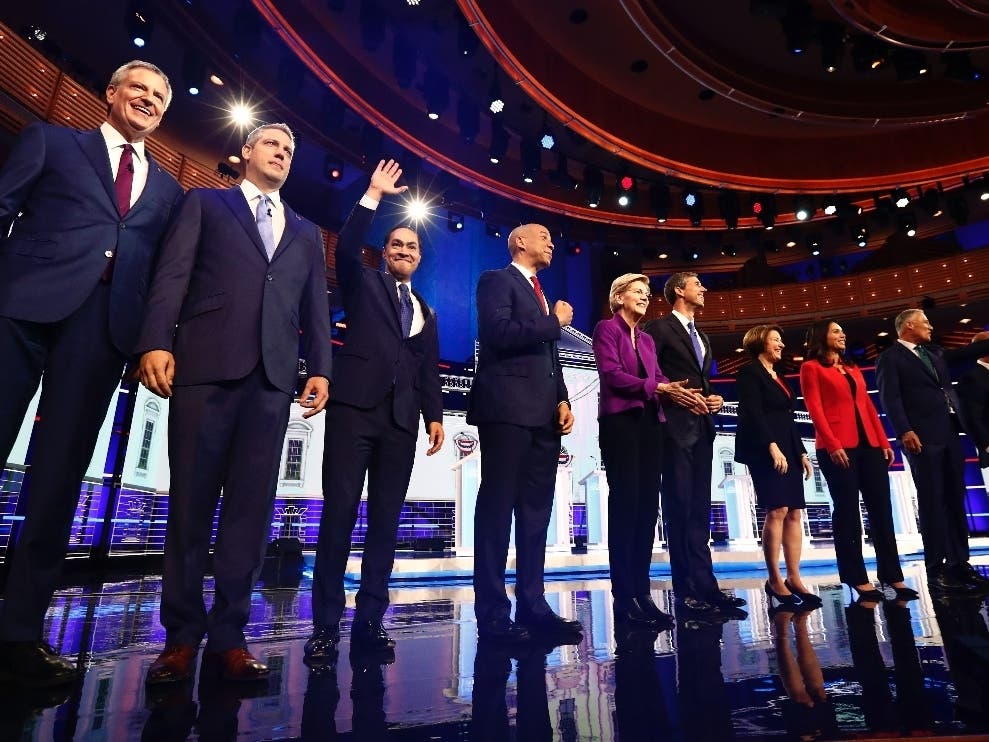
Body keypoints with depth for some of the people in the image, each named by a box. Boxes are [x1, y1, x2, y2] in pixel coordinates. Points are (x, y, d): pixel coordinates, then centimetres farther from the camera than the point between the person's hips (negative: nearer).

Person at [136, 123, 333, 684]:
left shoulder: (307, 232, 25)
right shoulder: (205, 203, 18)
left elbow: (316, 306, 15)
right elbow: (173, 274, 4)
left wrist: (320, 367, 2)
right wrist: (157, 341, -10)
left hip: (274, 374, 2)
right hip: (206, 363, -2)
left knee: (251, 504, 0)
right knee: (190, 500, 0)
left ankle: (229, 632, 8)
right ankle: (183, 633, 11)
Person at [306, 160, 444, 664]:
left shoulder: (426, 313, 24)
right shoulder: (364, 284, 15)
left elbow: (430, 372, 16)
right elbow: (346, 247, -6)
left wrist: (434, 415, 3)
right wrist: (373, 195, -3)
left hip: (401, 418, 4)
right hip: (355, 406, -4)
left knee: (385, 520, 2)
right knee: (339, 511, -6)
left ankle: (369, 621, 8)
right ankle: (325, 624, 0)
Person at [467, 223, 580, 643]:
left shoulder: (541, 295, 28)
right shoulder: (497, 280, 3)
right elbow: (499, 333, -15)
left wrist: (562, 401, 10)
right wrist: (555, 321, -4)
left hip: (543, 415, 9)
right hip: (508, 409, -8)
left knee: (536, 512, 7)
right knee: (498, 508, -7)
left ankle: (532, 606, 13)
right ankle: (492, 614, -1)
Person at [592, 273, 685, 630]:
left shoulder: (647, 339, 24)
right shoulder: (607, 328, 3)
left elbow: (659, 377, 11)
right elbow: (611, 373, -11)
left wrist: (679, 392, -9)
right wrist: (653, 387, -20)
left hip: (649, 422, 7)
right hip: (620, 420, -7)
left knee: (647, 506, 4)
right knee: (626, 503, -8)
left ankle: (641, 592, 10)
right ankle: (624, 597, -2)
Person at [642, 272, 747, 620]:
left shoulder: (702, 338, 25)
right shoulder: (659, 328, -1)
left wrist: (714, 399, 6)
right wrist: (672, 394, -20)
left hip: (702, 426, 8)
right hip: (676, 426, -8)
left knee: (699, 510, 8)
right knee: (680, 508, -6)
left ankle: (705, 586, 13)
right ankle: (689, 591, -1)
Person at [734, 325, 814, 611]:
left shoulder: (779, 377, 23)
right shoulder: (750, 372, -2)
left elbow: (788, 420, 21)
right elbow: (752, 414, -13)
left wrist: (801, 451, 14)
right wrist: (772, 447, -22)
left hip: (788, 450, 8)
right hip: (766, 451, -8)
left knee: (794, 514, 3)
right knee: (776, 511, -12)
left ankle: (794, 579, 7)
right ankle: (775, 581, -6)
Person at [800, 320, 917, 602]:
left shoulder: (852, 367, 23)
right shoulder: (811, 368, 2)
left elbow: (868, 405, 18)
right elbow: (815, 409, -8)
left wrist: (883, 441, 9)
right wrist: (832, 444, -17)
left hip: (868, 443, 6)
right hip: (838, 446, -6)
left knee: (881, 508, 6)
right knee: (847, 511, -2)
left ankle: (892, 574, 13)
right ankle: (857, 578, 5)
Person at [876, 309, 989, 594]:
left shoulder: (934, 353, 22)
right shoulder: (890, 358, -2)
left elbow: (965, 353, 34)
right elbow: (890, 398, -11)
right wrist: (905, 431, -22)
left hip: (950, 434, 8)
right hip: (922, 437, -8)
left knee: (955, 500, 9)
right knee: (932, 503, -7)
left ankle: (959, 563, 15)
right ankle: (936, 570, -3)